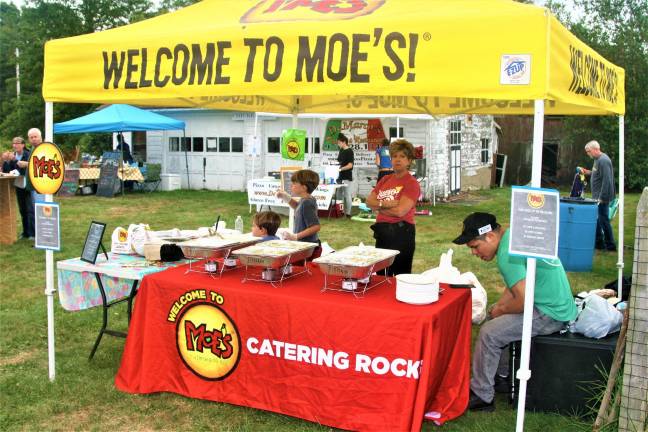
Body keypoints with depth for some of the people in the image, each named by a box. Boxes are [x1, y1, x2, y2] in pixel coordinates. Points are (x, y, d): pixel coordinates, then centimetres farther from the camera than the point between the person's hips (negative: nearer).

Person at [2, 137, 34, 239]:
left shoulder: (28, 155, -12)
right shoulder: (12, 155, 5)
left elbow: (24, 170, -22)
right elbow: (6, 171, 3)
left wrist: (14, 160, -28)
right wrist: (5, 161, -13)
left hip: (29, 186, -6)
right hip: (18, 186, 6)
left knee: (30, 209, -6)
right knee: (22, 210, 10)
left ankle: (33, 233, -3)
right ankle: (26, 232, 18)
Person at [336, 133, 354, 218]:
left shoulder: (349, 151, -10)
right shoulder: (341, 151, 13)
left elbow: (350, 165, -16)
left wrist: (341, 169, -23)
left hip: (347, 177, -8)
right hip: (340, 176, 8)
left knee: (347, 195, -4)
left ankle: (348, 213, 2)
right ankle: (342, 211, 17)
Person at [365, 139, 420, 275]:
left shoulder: (411, 183, -9)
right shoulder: (385, 180, 12)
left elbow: (400, 211, -20)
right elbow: (369, 201, 4)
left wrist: (379, 206, -5)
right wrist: (386, 203, -14)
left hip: (401, 233, -7)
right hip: (382, 232, 7)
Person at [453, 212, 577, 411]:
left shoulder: (507, 255, -23)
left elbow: (524, 301, -28)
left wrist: (501, 309, -9)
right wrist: (499, 305, 6)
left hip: (550, 314, -10)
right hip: (557, 304, 10)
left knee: (488, 333, -13)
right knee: (493, 319, 18)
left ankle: (482, 396, -2)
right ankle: (501, 373, 25)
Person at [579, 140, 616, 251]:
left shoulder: (603, 160, -19)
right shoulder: (597, 159, 12)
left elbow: (606, 180, -23)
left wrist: (602, 197, -24)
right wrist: (588, 172, 9)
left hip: (602, 197, -10)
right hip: (597, 196, 10)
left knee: (603, 220, -3)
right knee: (596, 220, 15)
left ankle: (610, 245, 5)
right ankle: (599, 243, 25)